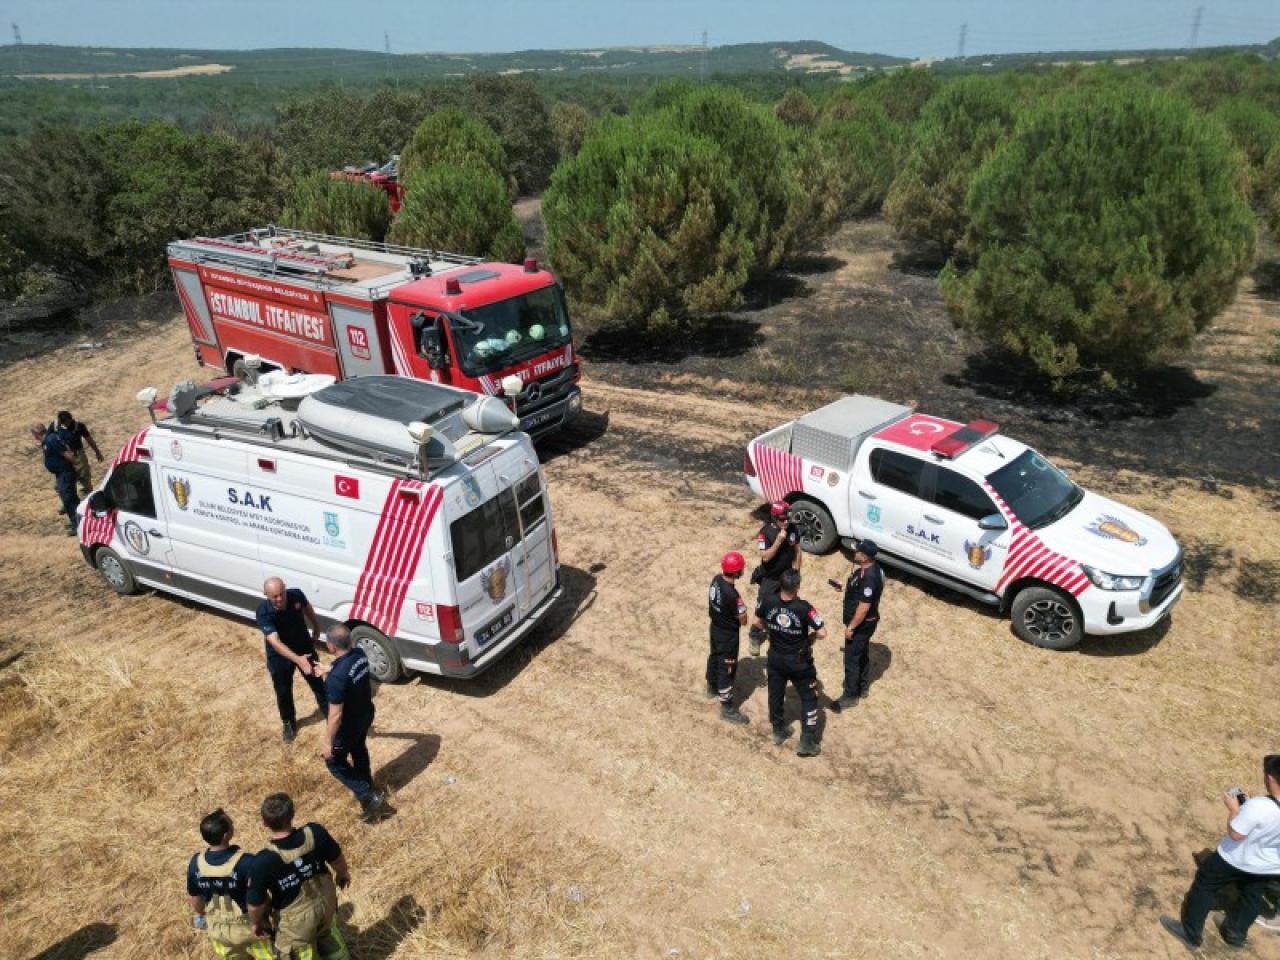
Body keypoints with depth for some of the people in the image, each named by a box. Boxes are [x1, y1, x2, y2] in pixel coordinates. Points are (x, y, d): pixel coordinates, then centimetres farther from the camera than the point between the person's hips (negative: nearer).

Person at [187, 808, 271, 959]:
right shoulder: (246, 861, -33)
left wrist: (201, 915, 19)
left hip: (217, 928, 4)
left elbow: (195, 898, 0)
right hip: (249, 926, -4)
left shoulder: (196, 863, -18)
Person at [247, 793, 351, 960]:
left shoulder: (264, 862, -35)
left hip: (295, 920, -3)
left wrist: (256, 922, 4)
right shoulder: (315, 833, -27)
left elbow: (256, 904, -19)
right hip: (326, 902, 3)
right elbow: (337, 858, -7)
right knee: (329, 937, 34)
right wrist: (342, 873, 16)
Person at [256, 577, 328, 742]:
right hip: (279, 657, -2)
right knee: (283, 692, 17)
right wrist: (298, 660, -51)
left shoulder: (296, 595, -23)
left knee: (318, 684, 15)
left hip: (305, 649, 2)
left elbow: (308, 610, 2)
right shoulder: (263, 612, -32)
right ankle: (289, 723, 44)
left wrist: (316, 630, 14)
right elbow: (275, 642, -40)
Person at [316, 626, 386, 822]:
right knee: (359, 750, 31)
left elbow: (336, 715, -30)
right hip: (366, 714, 7)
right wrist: (330, 669, 26)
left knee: (335, 761, 16)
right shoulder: (360, 654, -13)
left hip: (348, 725, -7)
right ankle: (366, 787, 51)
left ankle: (369, 798, 13)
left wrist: (328, 742, -17)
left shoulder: (336, 677, -37)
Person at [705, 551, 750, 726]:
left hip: (715, 627, 9)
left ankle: (712, 687, 52)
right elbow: (743, 620, -23)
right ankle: (727, 708, 16)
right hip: (728, 634, -9)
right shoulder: (732, 595, -36)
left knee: (715, 657, 28)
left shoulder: (716, 579, -10)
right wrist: (743, 609, -3)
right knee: (727, 668, 4)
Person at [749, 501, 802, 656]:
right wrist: (779, 540, -34)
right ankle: (755, 637, 22)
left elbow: (797, 550, 5)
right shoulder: (765, 532, -22)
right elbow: (765, 557, -27)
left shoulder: (793, 529, -8)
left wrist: (796, 570, 2)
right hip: (769, 578, -4)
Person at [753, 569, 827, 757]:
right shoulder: (804, 608, -28)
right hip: (799, 661, -4)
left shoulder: (769, 602, -16)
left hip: (775, 658, 4)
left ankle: (778, 731, 40)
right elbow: (822, 633, -24)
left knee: (775, 694, 22)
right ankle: (807, 742, 16)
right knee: (809, 698, 13)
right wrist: (810, 636, -3)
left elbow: (757, 622, 1)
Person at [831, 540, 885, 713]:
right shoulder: (872, 569, -1)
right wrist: (848, 587, 6)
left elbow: (864, 607, -28)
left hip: (862, 624, -10)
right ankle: (860, 686, 39)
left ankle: (850, 695, 14)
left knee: (851, 658, 2)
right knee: (861, 655, 23)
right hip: (865, 622, 10)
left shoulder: (869, 578, -32)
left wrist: (851, 627, -21)